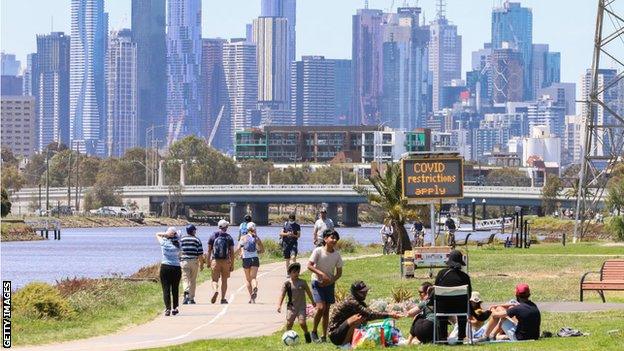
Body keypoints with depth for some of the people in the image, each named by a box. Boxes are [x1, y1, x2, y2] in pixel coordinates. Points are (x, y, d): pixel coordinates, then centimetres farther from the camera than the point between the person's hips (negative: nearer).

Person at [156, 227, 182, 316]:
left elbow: (157, 234, 11)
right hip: (176, 268, 2)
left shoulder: (164, 242, -3)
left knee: (166, 289, -3)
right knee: (175, 289, 13)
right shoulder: (178, 244, 1)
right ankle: (175, 308, 19)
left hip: (165, 267, -2)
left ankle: (168, 308, -13)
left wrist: (165, 234, -5)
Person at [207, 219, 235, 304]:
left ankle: (215, 291, -27)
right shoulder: (229, 238, -1)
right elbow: (232, 252, -2)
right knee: (224, 280, 12)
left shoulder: (213, 236, 1)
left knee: (215, 280, 3)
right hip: (226, 261, 0)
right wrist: (232, 264, 3)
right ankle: (223, 299, 12)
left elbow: (209, 250, 2)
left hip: (215, 261, 0)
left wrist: (208, 262, 10)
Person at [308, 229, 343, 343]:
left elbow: (339, 272, 3)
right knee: (320, 307, -17)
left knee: (327, 310, 5)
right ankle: (314, 332, 2)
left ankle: (324, 337, 12)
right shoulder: (318, 251, -14)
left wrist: (331, 281, -13)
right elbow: (309, 266, -15)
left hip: (329, 284, 4)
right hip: (317, 282, -4)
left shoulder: (337, 254, -3)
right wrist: (321, 274, -27)